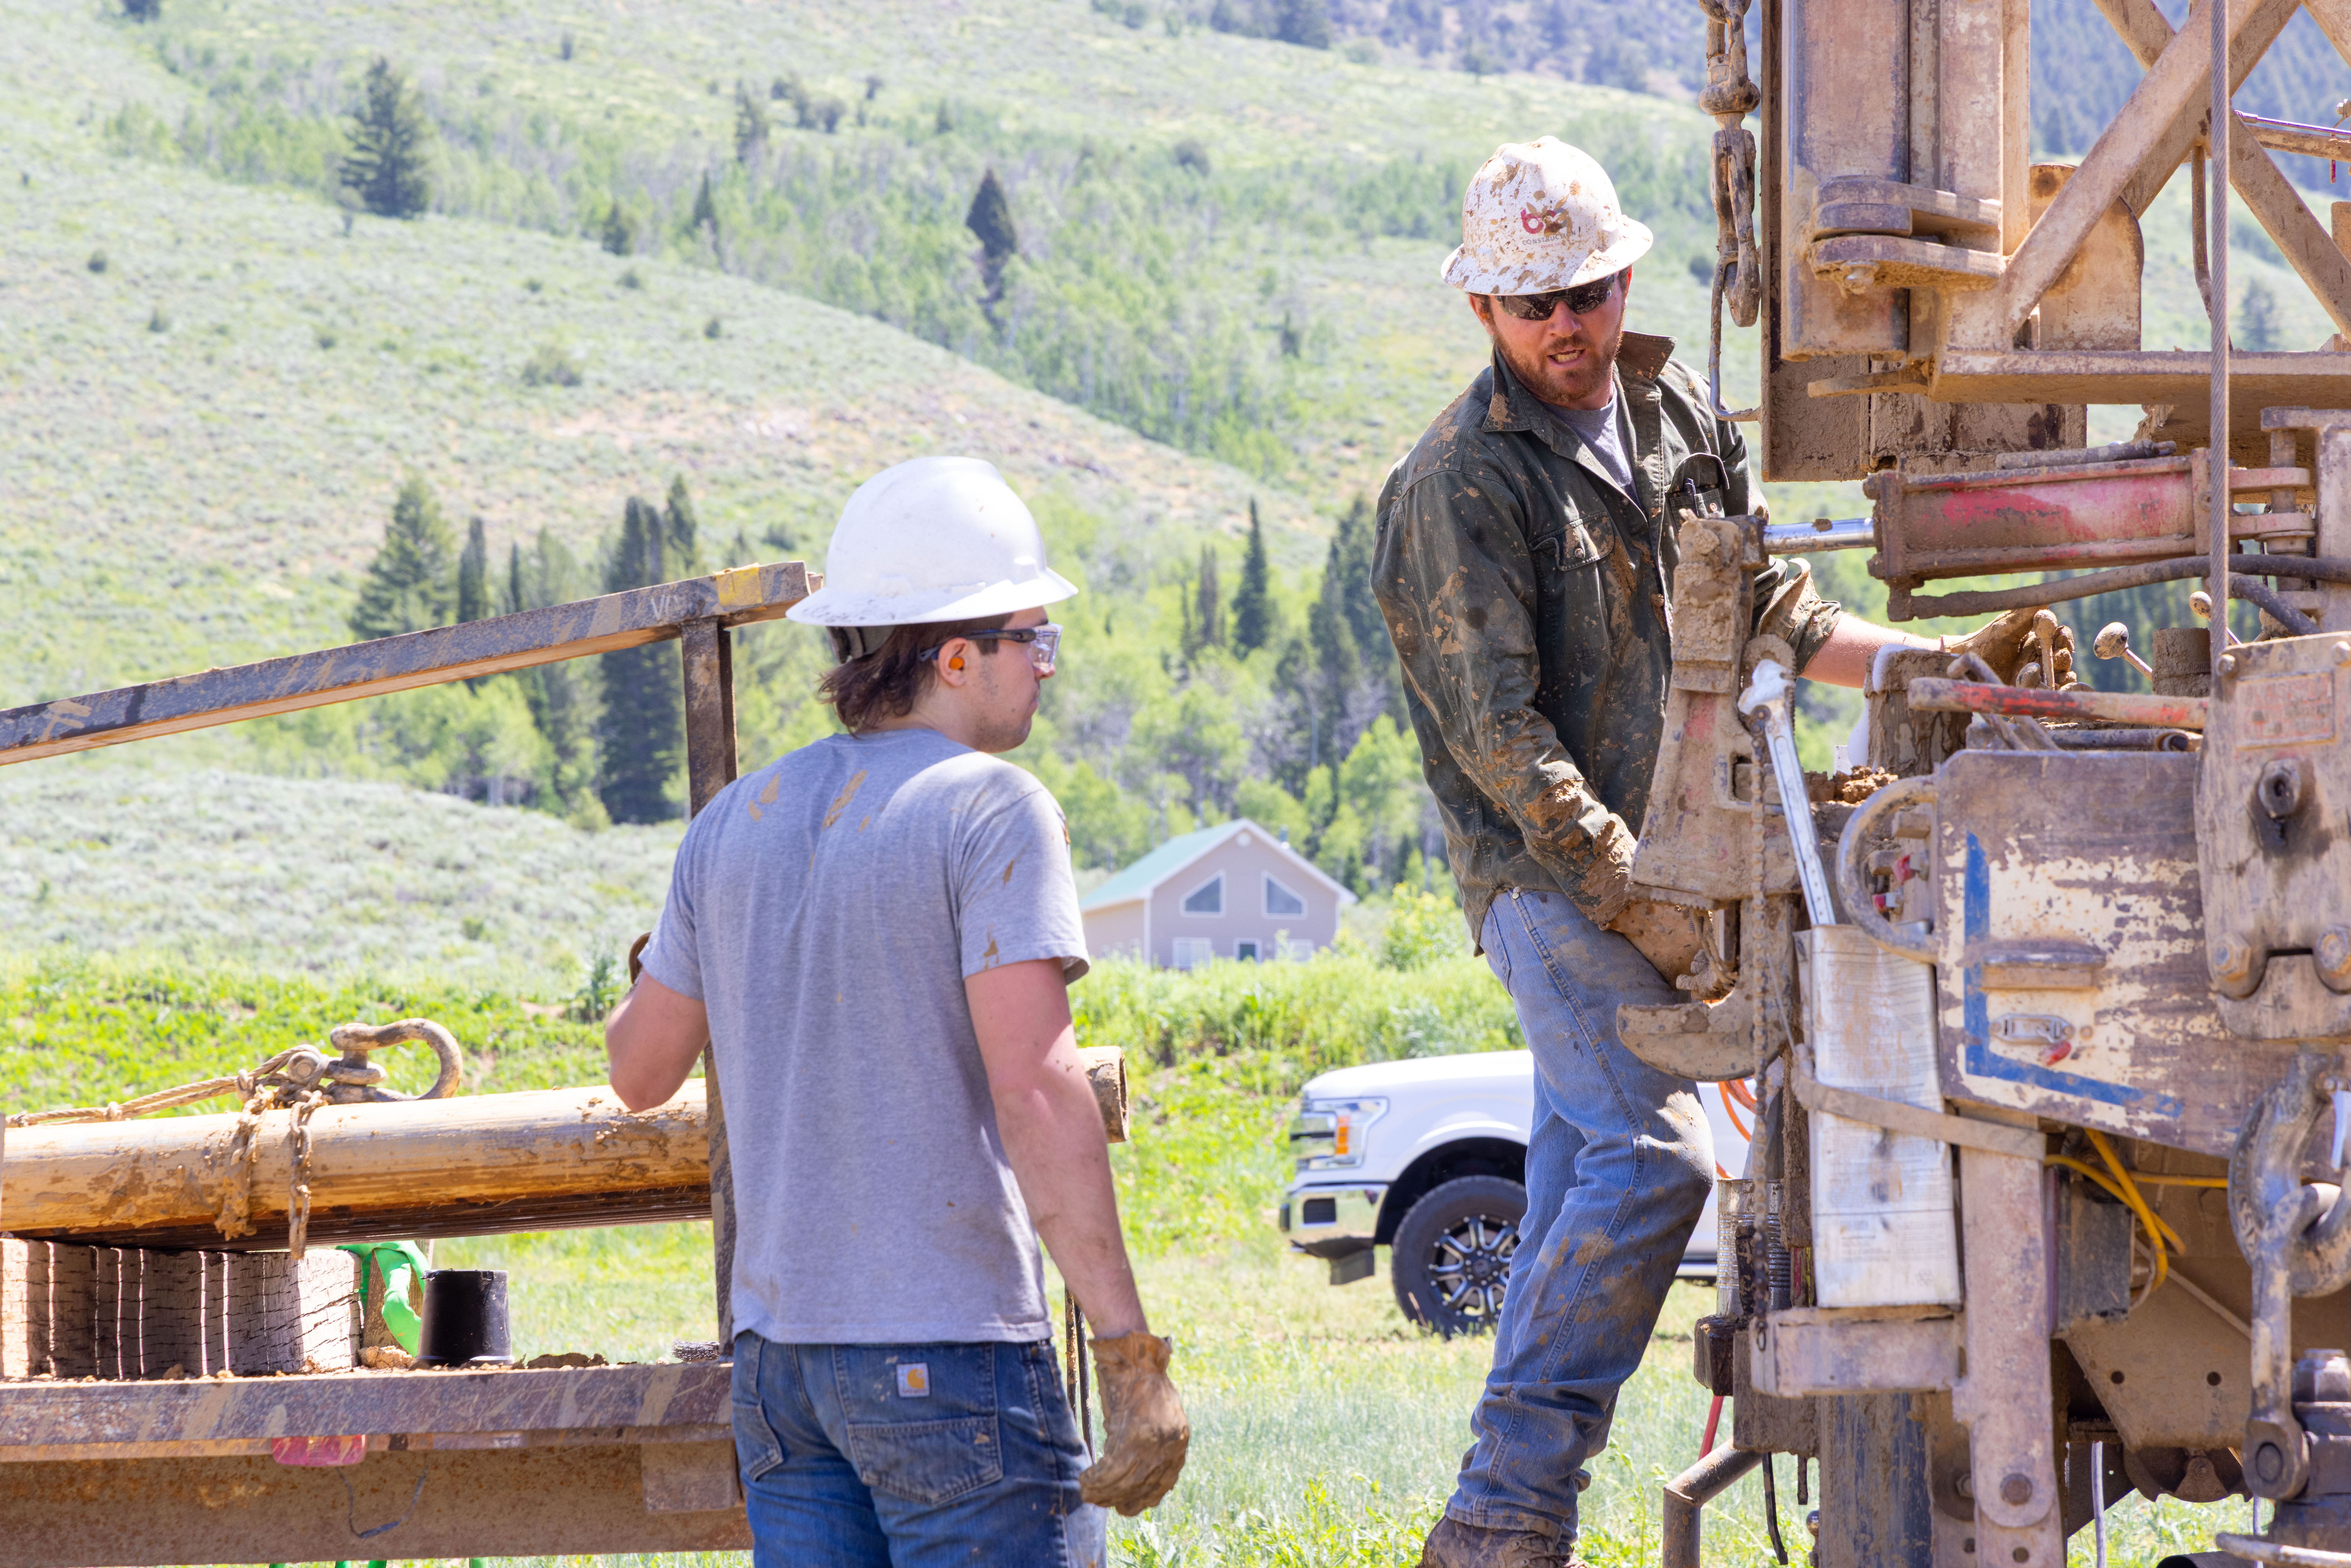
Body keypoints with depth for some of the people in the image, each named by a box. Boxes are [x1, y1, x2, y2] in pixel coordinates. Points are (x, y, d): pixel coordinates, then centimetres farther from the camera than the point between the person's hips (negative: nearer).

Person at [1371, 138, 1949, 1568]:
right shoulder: (1464, 484, -11)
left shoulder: (1671, 408, 13)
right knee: (1652, 1154, -19)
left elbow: (1762, 607, 24)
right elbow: (1495, 730, -17)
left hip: (1657, 849, 8)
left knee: (1584, 1180, 6)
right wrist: (1634, 896, -21)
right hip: (1546, 870, -8)